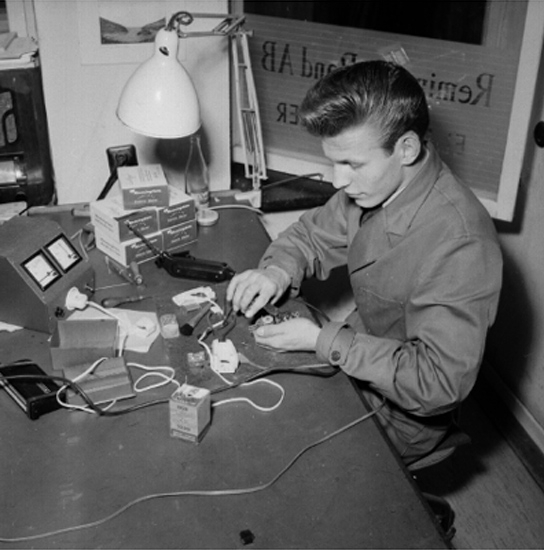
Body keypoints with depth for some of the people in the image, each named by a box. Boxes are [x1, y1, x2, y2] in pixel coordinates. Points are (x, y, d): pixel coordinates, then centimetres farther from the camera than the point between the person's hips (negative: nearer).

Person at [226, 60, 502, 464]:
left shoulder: (460, 244, -33)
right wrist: (278, 270, -13)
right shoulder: (374, 184, -9)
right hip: (357, 361, 7)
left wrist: (322, 340, -27)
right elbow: (314, 234, 9)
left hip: (398, 414, -7)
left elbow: (439, 382, -31)